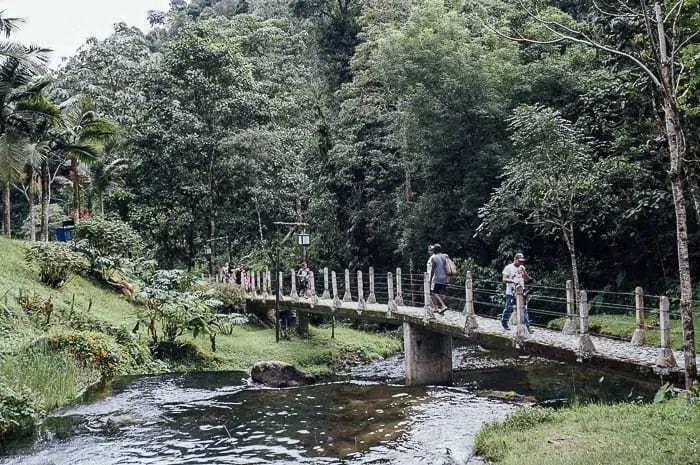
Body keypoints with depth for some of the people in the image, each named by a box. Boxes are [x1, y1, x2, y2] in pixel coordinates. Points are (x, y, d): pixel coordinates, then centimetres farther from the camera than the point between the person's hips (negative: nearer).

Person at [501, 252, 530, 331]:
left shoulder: (522, 267, 13)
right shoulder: (508, 267, -4)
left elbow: (527, 278, 12)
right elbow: (504, 280, -9)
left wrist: (524, 271, -5)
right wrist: (513, 281, -24)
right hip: (511, 293, -4)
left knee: (524, 309, -2)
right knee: (508, 309, 3)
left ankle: (527, 326, -1)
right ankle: (504, 324, 20)